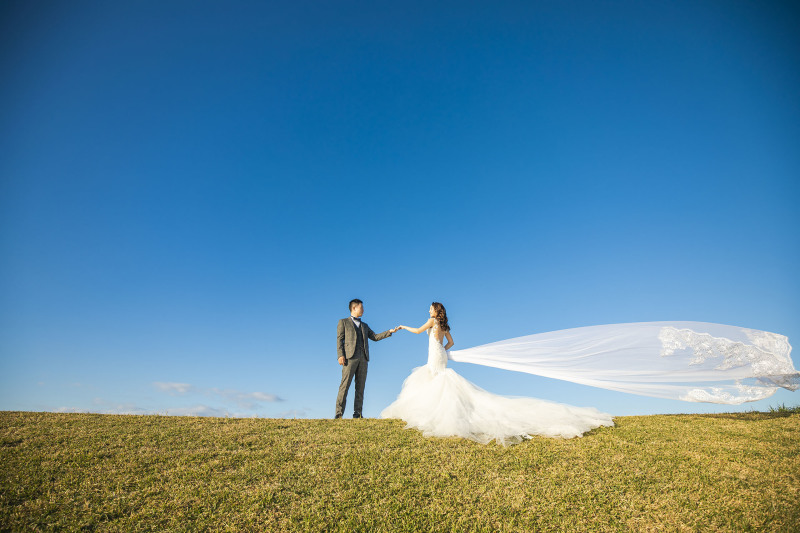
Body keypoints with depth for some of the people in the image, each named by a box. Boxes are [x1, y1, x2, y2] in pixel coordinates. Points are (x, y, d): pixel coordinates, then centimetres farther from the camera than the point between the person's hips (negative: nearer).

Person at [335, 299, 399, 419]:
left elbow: (375, 337, 20)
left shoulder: (364, 325, 29)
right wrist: (340, 355, -11)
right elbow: (339, 339, 3)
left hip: (363, 358, 5)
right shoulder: (343, 322, 13)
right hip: (350, 357, -5)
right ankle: (339, 413, -9)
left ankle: (357, 413, 2)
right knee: (345, 385, -11)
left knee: (360, 386, 0)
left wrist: (389, 332, 10)